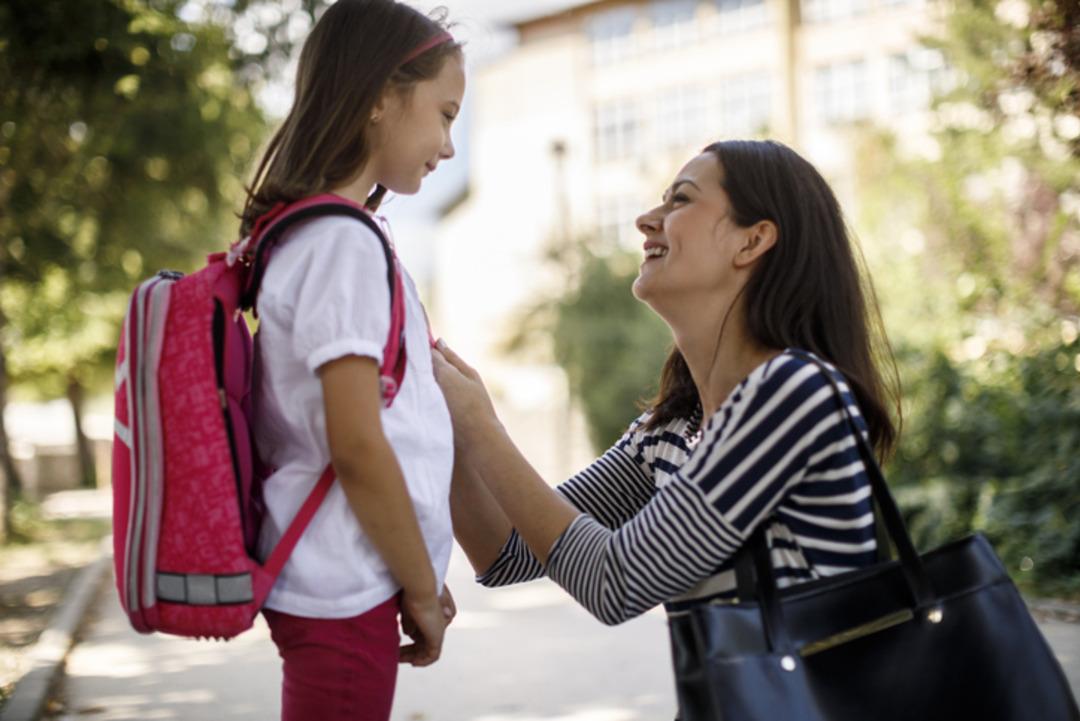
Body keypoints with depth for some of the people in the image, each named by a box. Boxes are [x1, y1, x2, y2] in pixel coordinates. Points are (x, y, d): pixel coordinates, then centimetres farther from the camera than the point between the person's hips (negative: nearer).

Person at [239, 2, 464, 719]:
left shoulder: (299, 238, 12)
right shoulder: (342, 243, -16)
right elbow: (356, 447, -20)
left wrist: (419, 580, 15)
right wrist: (423, 591, -9)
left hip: (330, 581, 9)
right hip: (347, 595, -9)